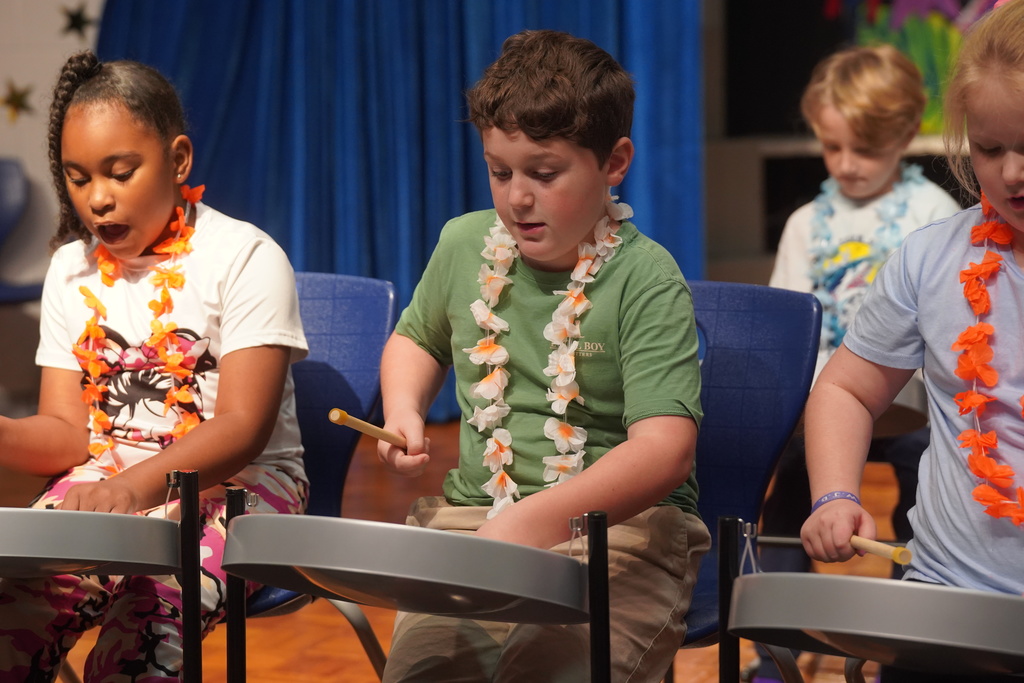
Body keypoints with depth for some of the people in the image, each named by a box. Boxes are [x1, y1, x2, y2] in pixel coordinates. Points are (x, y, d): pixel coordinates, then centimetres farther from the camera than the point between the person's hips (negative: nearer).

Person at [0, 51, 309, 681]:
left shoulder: (243, 257, -8)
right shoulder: (72, 269, 8)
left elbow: (244, 428, -16)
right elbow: (67, 431, 4)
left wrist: (139, 484, -34)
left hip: (236, 481, -4)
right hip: (105, 481, 4)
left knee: (151, 607, -33)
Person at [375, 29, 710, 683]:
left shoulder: (645, 280, -11)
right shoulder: (466, 245, 7)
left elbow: (664, 449, -24)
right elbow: (416, 339, 30)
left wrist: (538, 519, -38)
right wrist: (403, 410, 8)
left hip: (623, 524, -4)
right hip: (470, 513, 4)